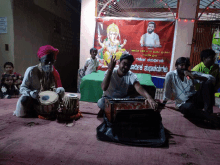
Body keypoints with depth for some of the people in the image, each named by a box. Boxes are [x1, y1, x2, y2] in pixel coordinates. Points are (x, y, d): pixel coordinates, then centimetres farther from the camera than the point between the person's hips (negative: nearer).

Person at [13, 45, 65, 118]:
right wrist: (31, 93, -36)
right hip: (33, 98, -3)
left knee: (61, 91, -18)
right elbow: (22, 88, -14)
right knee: (24, 99, -35)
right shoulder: (31, 70, -15)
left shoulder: (54, 72, -5)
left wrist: (55, 90, -28)